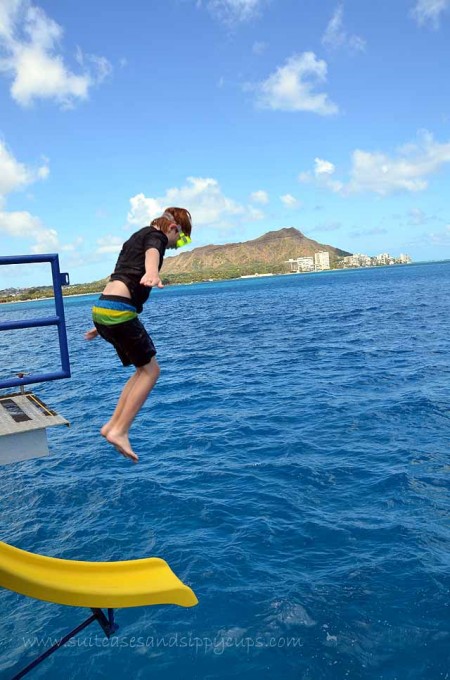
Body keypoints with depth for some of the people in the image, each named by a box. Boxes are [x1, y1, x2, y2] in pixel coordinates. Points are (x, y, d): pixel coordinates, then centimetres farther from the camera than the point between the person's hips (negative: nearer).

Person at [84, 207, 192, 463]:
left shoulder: (138, 237, 30)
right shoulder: (155, 235, 2)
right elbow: (152, 253, -26)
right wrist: (152, 272, -51)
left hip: (103, 308, 9)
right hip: (118, 310, -9)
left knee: (144, 369, 15)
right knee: (150, 369, -2)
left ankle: (113, 425, 13)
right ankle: (119, 431, -5)